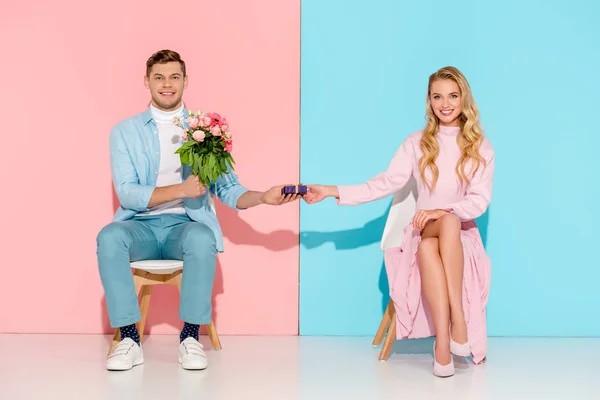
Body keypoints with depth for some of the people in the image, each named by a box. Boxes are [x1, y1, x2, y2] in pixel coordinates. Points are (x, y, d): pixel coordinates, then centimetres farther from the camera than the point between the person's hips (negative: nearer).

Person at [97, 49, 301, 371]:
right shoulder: (126, 131, 8)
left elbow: (227, 190, 8)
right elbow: (126, 193, -4)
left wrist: (263, 197, -12)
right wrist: (181, 190, -16)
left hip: (186, 224, 0)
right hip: (141, 225, 0)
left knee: (202, 238, -35)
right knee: (109, 236, -33)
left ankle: (190, 338, -22)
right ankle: (129, 339, -23)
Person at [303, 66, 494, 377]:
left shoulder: (480, 147, 4)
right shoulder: (416, 143, 6)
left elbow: (480, 201, -6)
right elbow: (385, 184, -1)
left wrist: (443, 211, -23)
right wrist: (332, 191, -10)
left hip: (462, 235, -1)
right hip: (424, 231, 1)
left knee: (448, 221, -37)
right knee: (427, 248, -36)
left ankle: (448, 333, -39)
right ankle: (445, 339, -39)